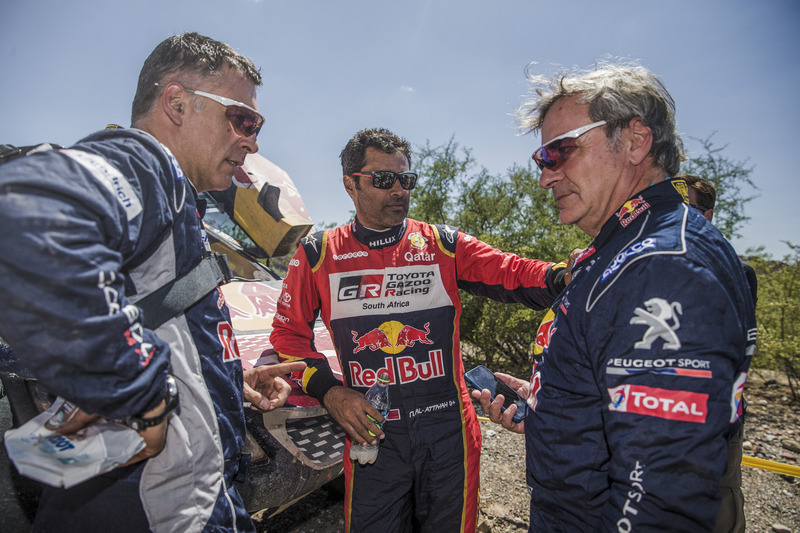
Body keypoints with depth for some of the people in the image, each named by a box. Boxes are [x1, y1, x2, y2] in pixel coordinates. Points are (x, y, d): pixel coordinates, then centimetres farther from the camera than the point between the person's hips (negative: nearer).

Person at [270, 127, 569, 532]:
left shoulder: (444, 245, 1)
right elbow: (288, 332, 5)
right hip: (370, 435, 0)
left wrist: (569, 276, -29)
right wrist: (329, 391, -8)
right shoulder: (318, 255, 0)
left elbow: (513, 274, -9)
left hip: (448, 434, 1)